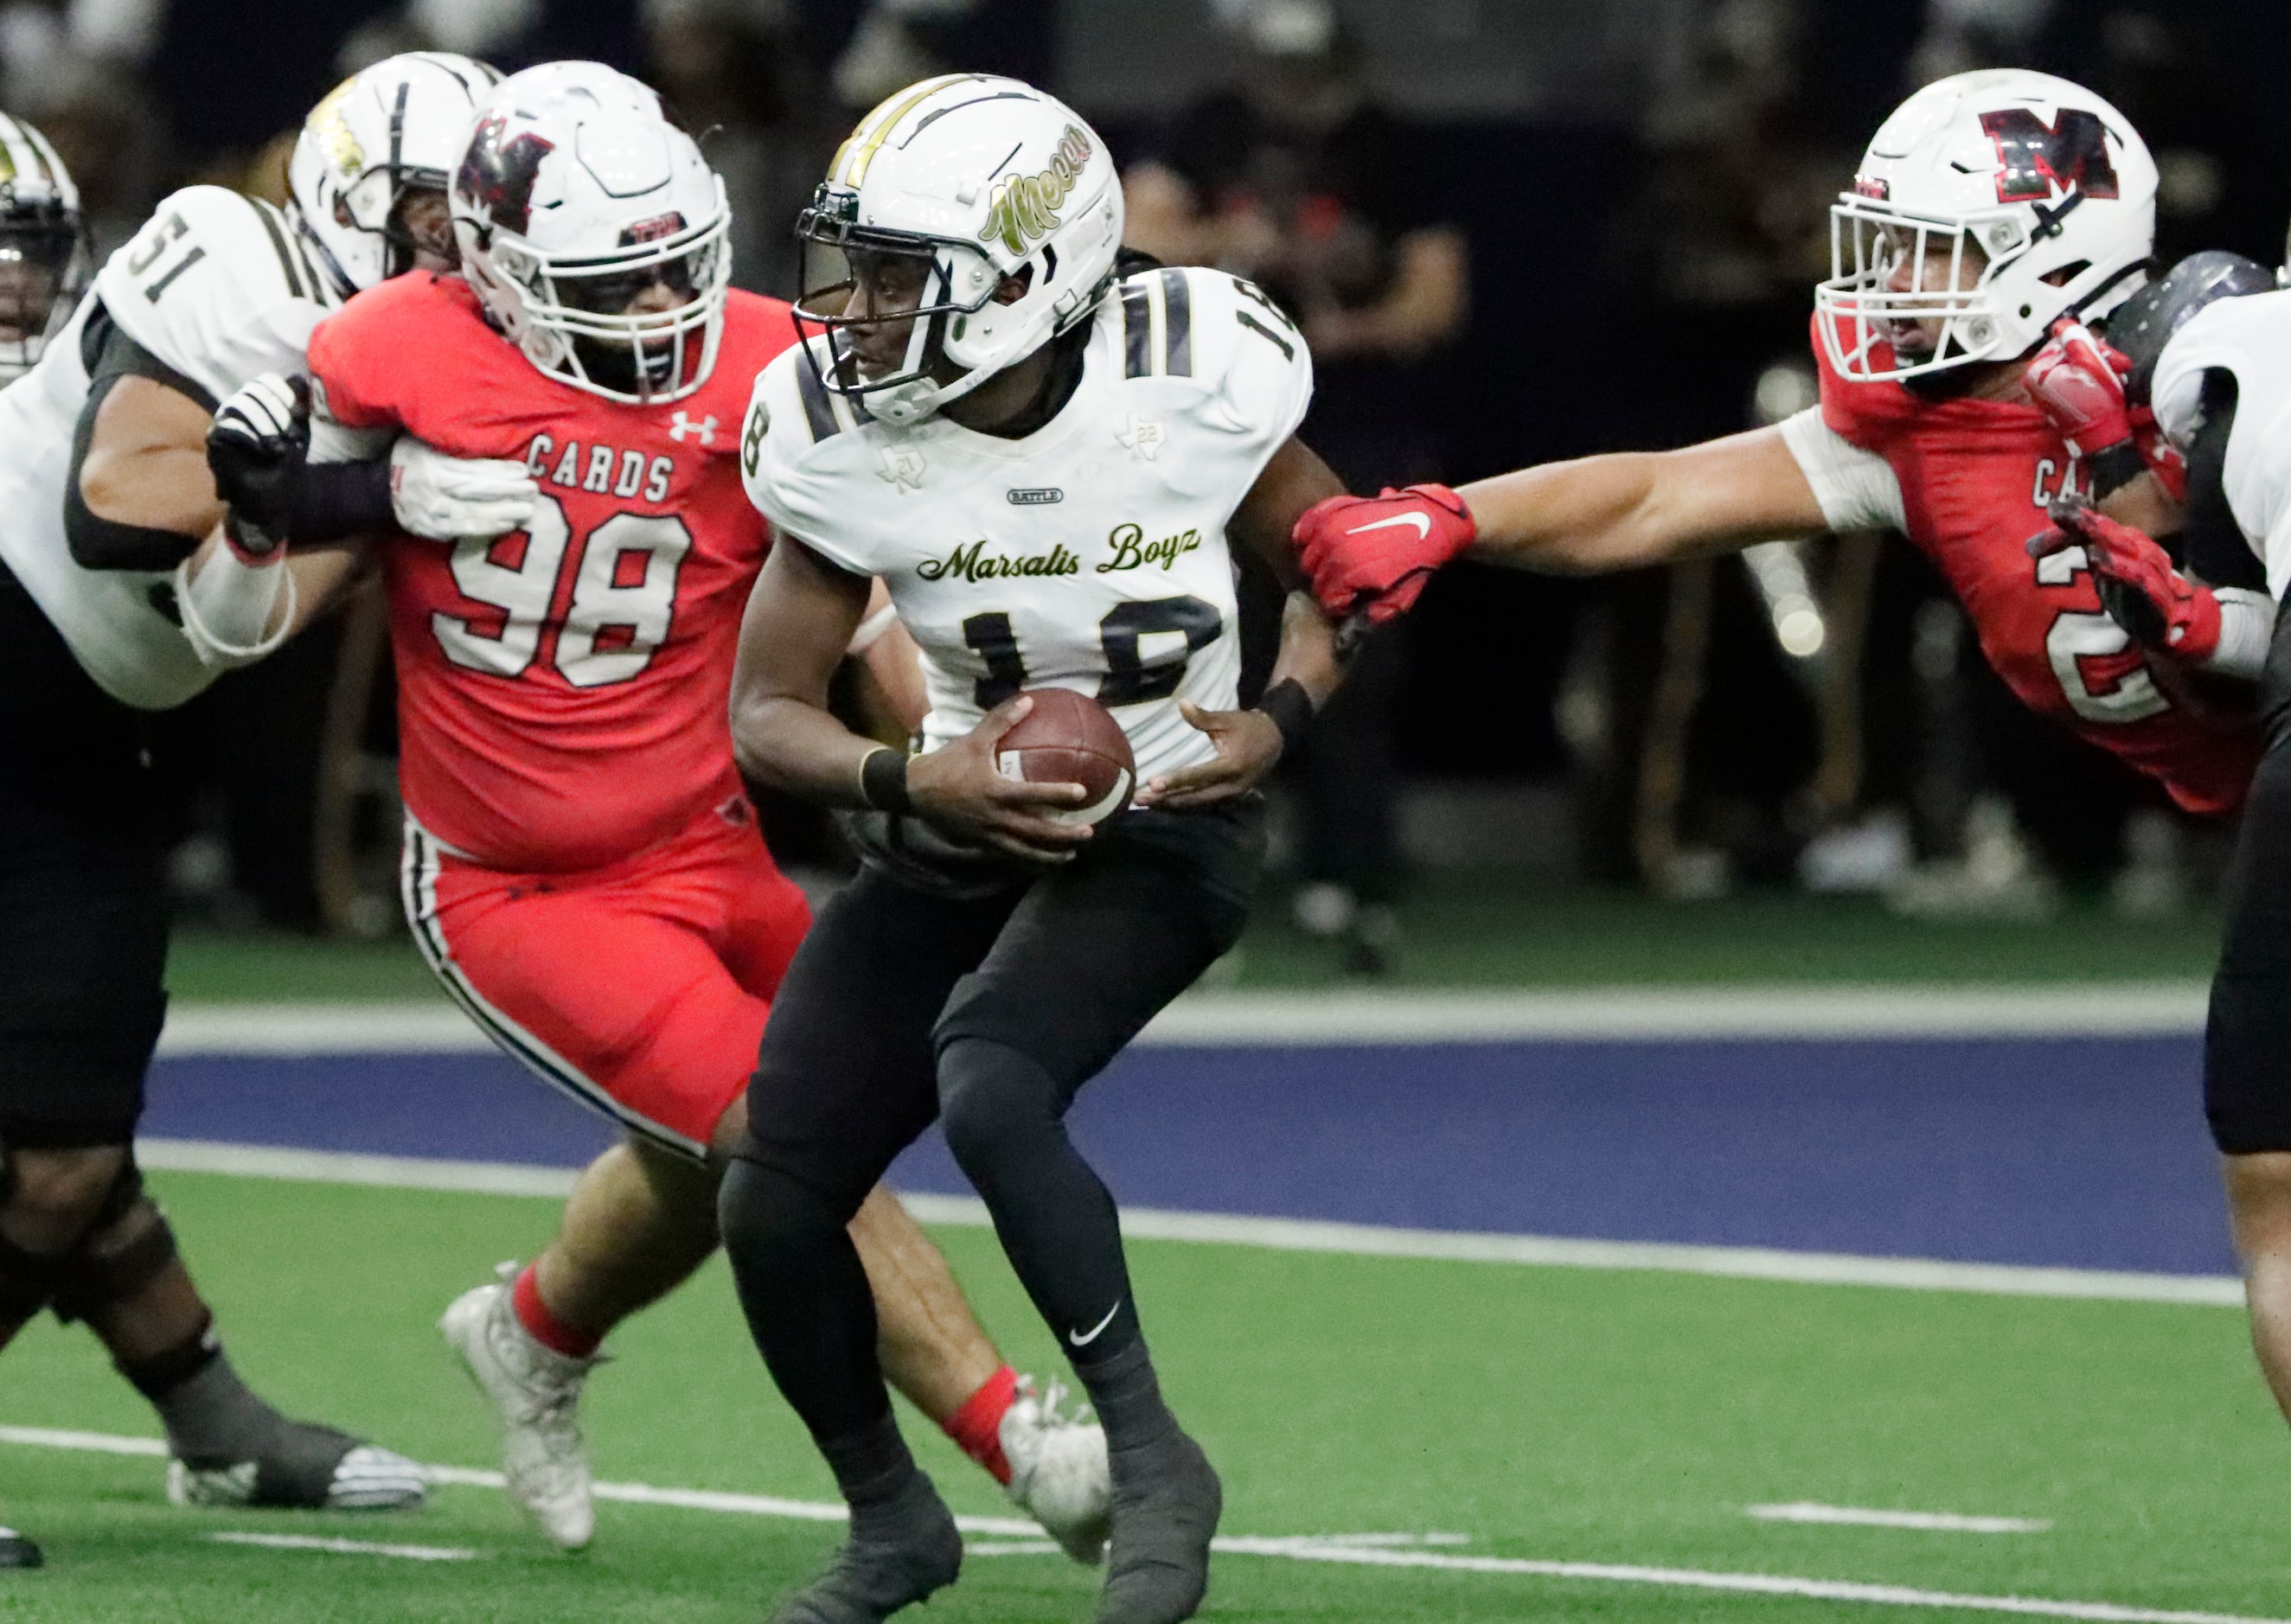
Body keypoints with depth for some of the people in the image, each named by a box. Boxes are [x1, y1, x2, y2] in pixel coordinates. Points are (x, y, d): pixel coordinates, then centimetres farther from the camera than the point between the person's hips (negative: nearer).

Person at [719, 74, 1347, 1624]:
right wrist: (909, 782, -25)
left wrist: (1280, 721, -18)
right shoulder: (837, 435, -15)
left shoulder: (1198, 377, -20)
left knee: (988, 1088, -31)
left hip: (1164, 823, -4)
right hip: (962, 821, 4)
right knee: (775, 1202, -4)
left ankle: (1153, 1462, -13)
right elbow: (768, 711, -6)